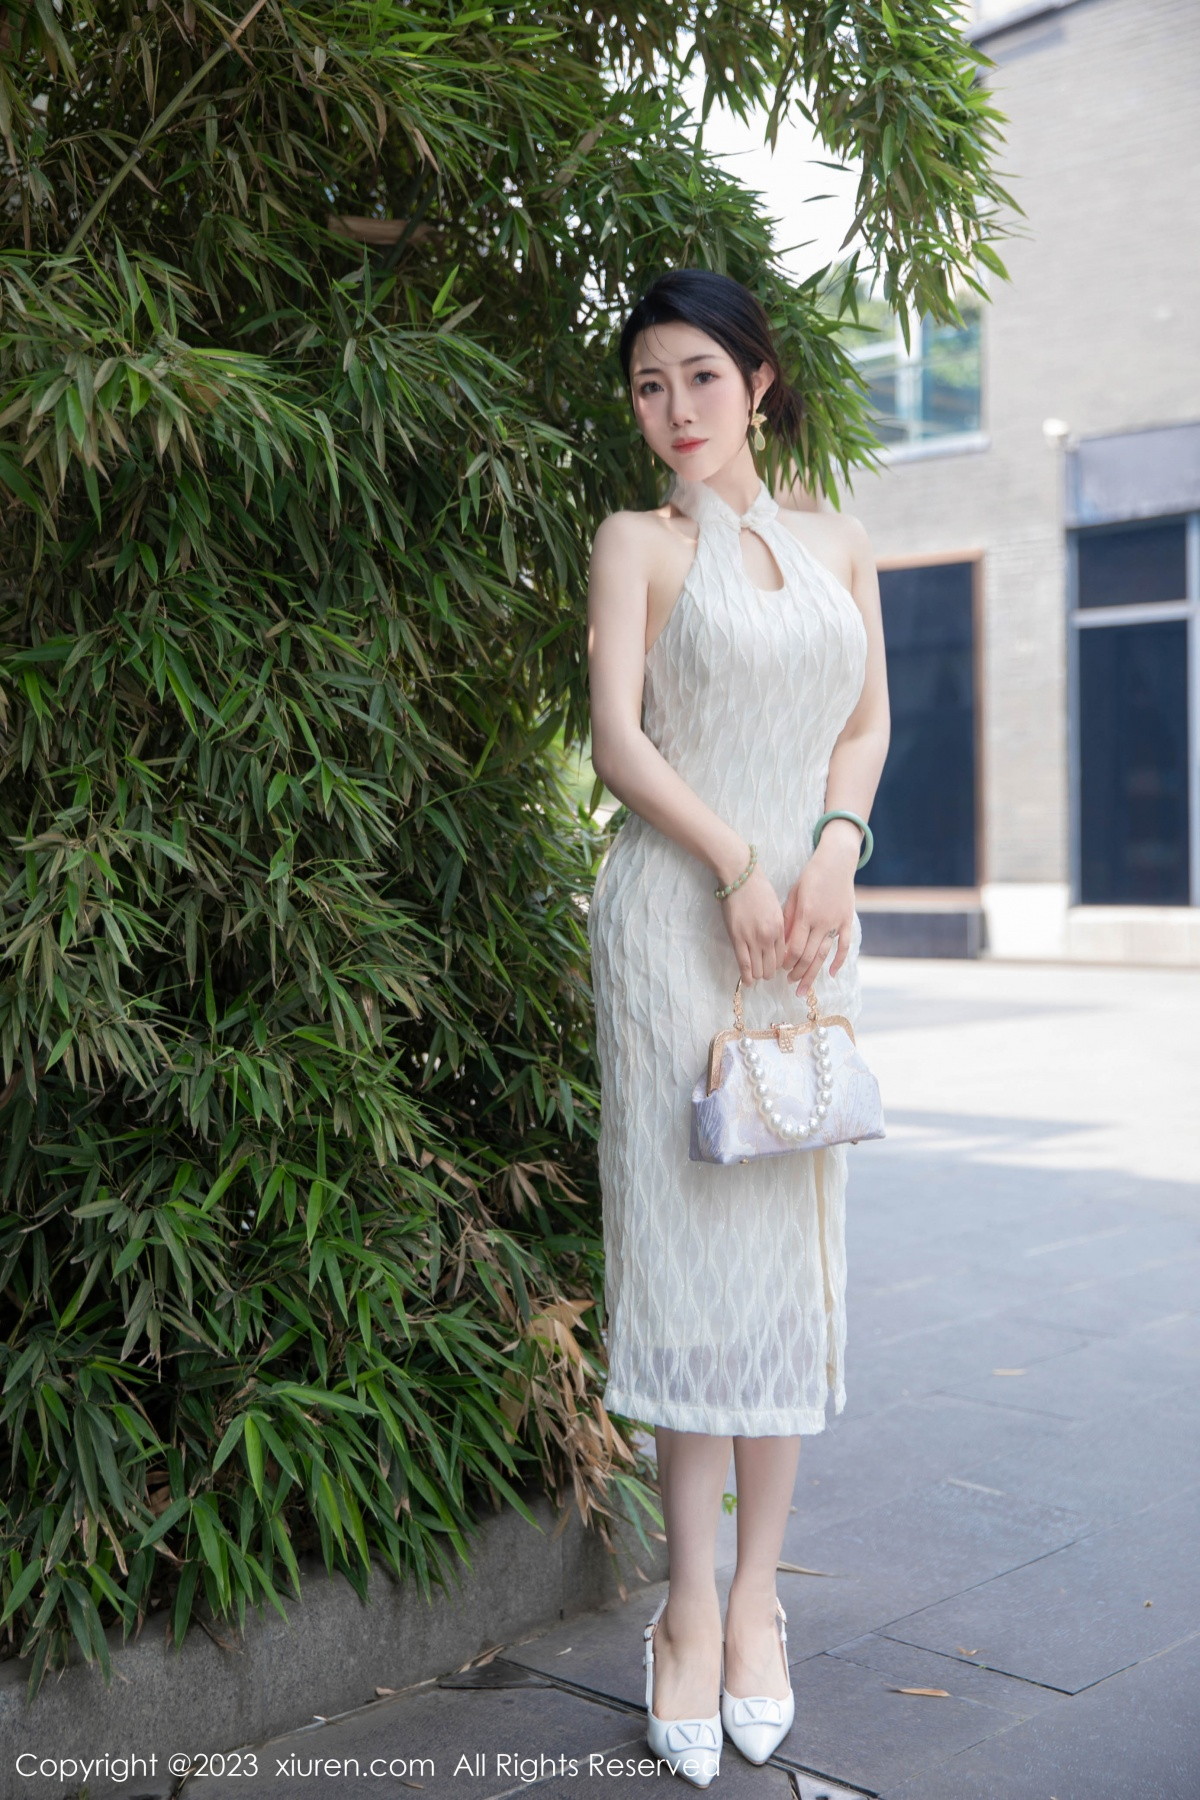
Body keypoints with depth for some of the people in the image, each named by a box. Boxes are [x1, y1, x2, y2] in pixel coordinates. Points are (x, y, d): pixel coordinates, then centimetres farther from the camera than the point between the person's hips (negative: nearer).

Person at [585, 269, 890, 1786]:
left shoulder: (839, 544, 16)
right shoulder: (639, 541, 5)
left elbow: (869, 718, 11)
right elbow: (618, 735, -4)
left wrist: (832, 852, -7)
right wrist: (738, 865, -14)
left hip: (812, 910, 4)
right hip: (672, 913, -3)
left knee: (791, 1243, 3)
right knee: (684, 1234, -3)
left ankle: (757, 1597, 12)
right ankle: (691, 1605, 6)